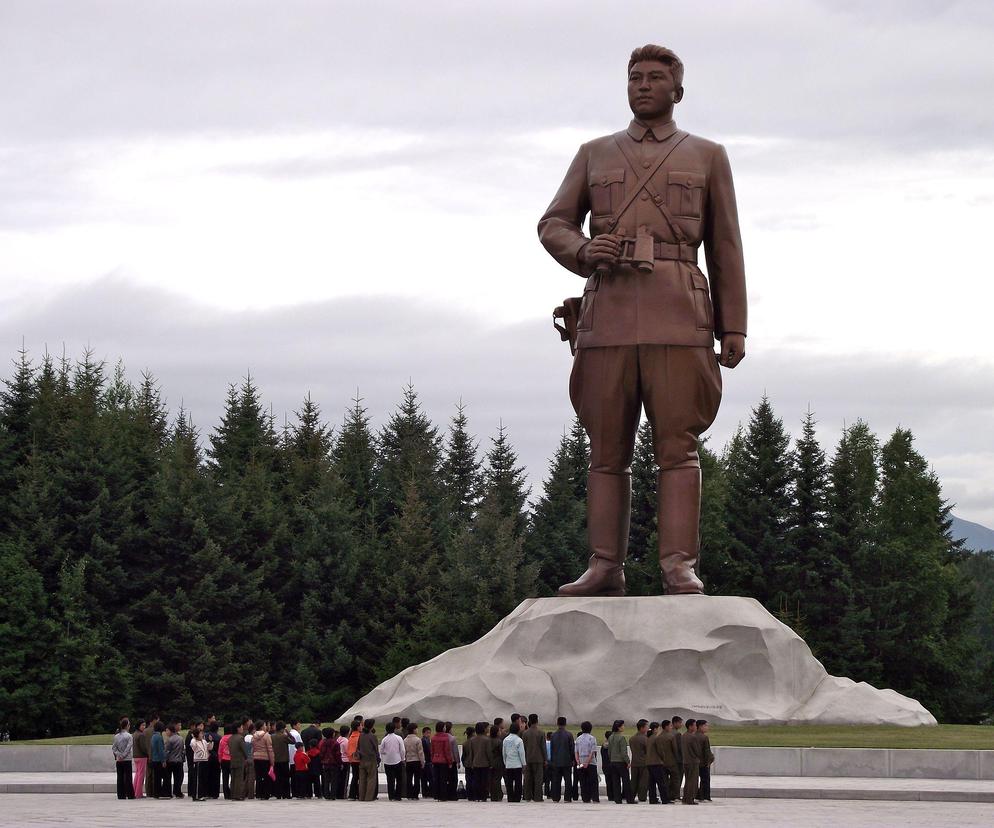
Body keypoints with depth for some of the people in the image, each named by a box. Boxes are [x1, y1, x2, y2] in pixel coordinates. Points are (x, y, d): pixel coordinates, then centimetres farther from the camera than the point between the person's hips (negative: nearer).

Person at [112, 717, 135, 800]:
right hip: (127, 760, -4)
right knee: (128, 777, -1)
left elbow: (113, 748, 1)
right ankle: (130, 795, -1)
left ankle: (121, 795, 4)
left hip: (118, 760, 4)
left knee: (120, 778, 6)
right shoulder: (129, 736, -9)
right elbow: (128, 748, -14)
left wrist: (119, 754, -6)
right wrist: (123, 756, -9)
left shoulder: (116, 736, 5)